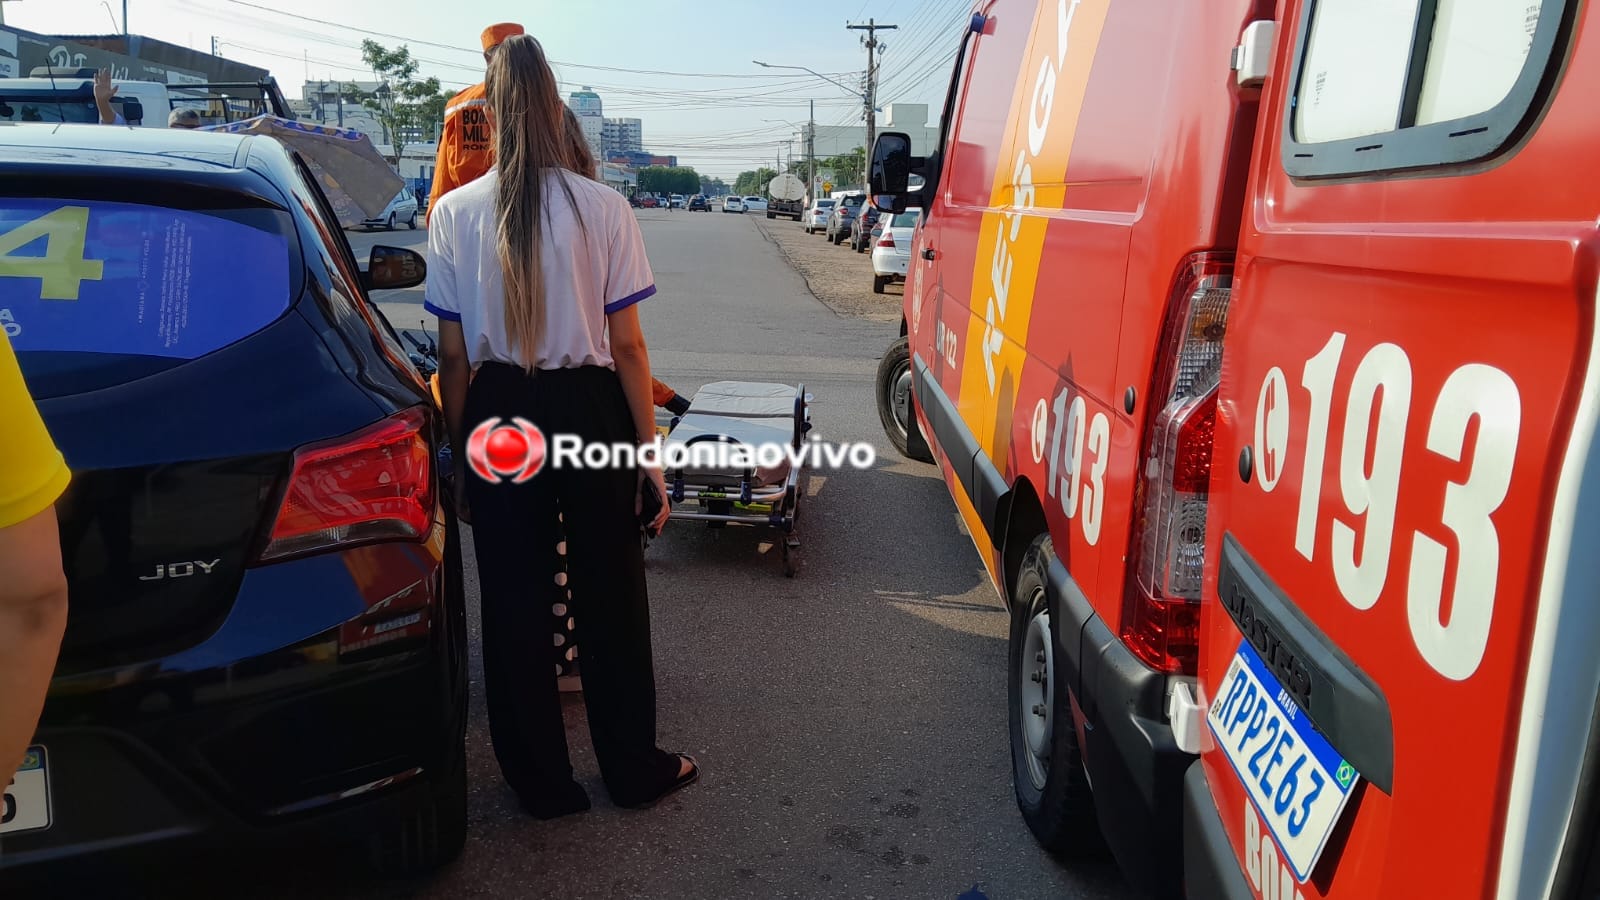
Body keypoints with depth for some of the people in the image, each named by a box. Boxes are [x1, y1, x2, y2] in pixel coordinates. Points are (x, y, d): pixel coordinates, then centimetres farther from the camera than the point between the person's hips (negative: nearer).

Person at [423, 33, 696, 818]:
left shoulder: (455, 213, -3)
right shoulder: (604, 208, -8)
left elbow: (454, 355, -1)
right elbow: (626, 346, -7)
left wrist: (458, 446, 11)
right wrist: (649, 450, 2)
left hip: (499, 418, 1)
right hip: (589, 412, -1)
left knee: (513, 604, 14)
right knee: (611, 598, 14)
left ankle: (542, 782, 28)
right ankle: (633, 769, 29)